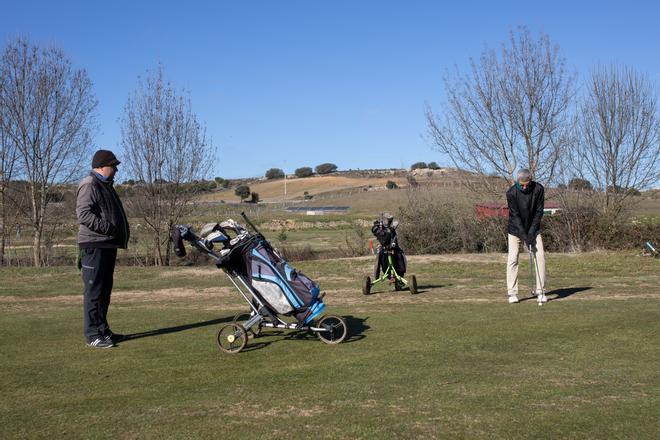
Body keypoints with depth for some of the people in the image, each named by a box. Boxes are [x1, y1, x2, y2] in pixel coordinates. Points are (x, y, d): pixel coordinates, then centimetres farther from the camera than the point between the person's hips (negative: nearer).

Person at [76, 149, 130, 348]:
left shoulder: (105, 186, 23)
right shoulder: (89, 185, -10)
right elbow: (84, 214, -21)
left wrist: (120, 232, 17)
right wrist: (108, 228, -25)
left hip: (108, 245, 10)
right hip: (95, 245, -10)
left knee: (104, 290, 14)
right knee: (94, 290, -8)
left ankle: (102, 330, 23)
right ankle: (93, 334, -6)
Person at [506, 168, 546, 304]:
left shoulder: (538, 189, -15)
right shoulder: (511, 193, -21)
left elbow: (539, 212, -12)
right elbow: (515, 215, -20)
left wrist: (532, 231, -18)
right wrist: (524, 235, -26)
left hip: (533, 228, 2)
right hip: (516, 229, -2)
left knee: (540, 256, -7)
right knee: (513, 258, -8)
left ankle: (540, 291, 0)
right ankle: (512, 293, -2)